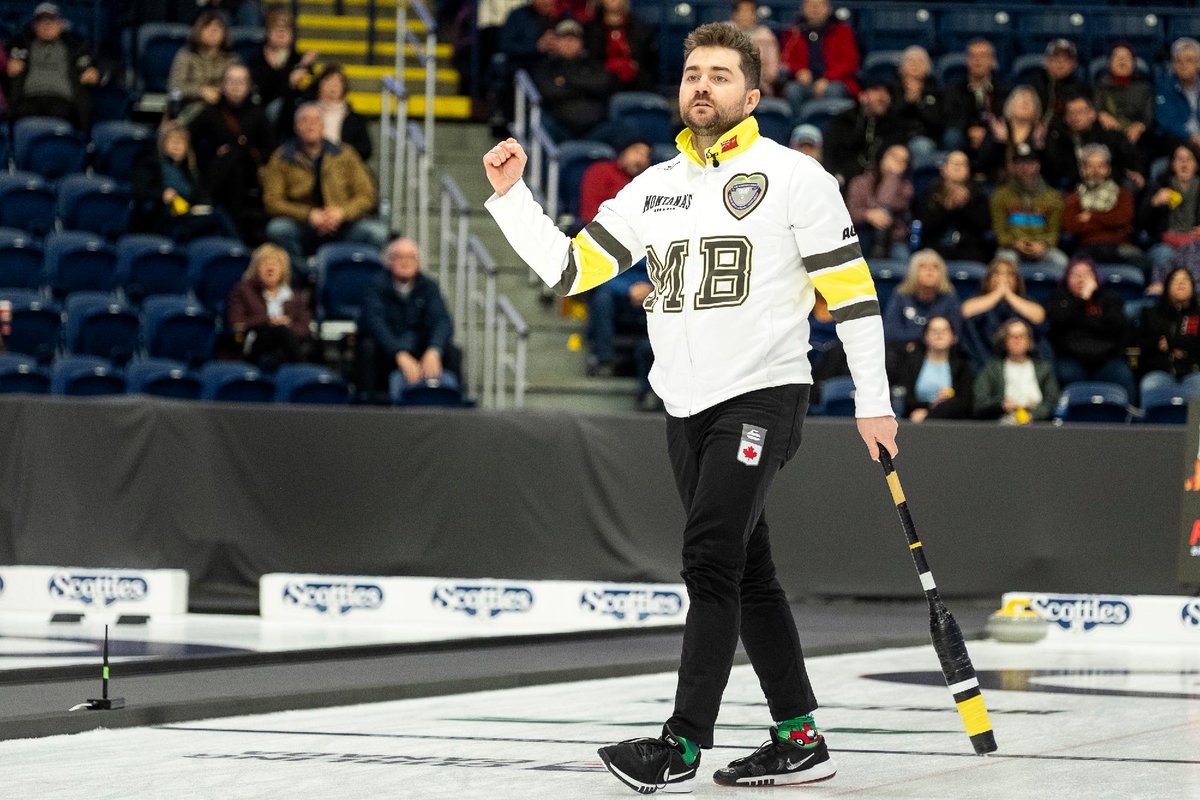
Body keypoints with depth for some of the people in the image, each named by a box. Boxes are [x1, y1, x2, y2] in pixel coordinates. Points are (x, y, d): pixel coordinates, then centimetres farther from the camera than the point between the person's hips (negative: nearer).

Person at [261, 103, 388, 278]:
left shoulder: (343, 155, 9)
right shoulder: (282, 158, 5)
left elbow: (366, 195, 4)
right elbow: (272, 201, -3)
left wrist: (342, 212, -16)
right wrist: (309, 214, -18)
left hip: (341, 228, 1)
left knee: (377, 231, -28)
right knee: (278, 228, -34)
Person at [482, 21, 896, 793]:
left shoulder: (794, 176, -4)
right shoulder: (656, 188, 13)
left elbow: (852, 290, -5)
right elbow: (569, 267, 10)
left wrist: (873, 401, -8)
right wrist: (510, 195, -1)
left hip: (763, 395, -7)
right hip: (688, 407, 7)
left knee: (711, 558, -17)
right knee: (747, 571, 10)